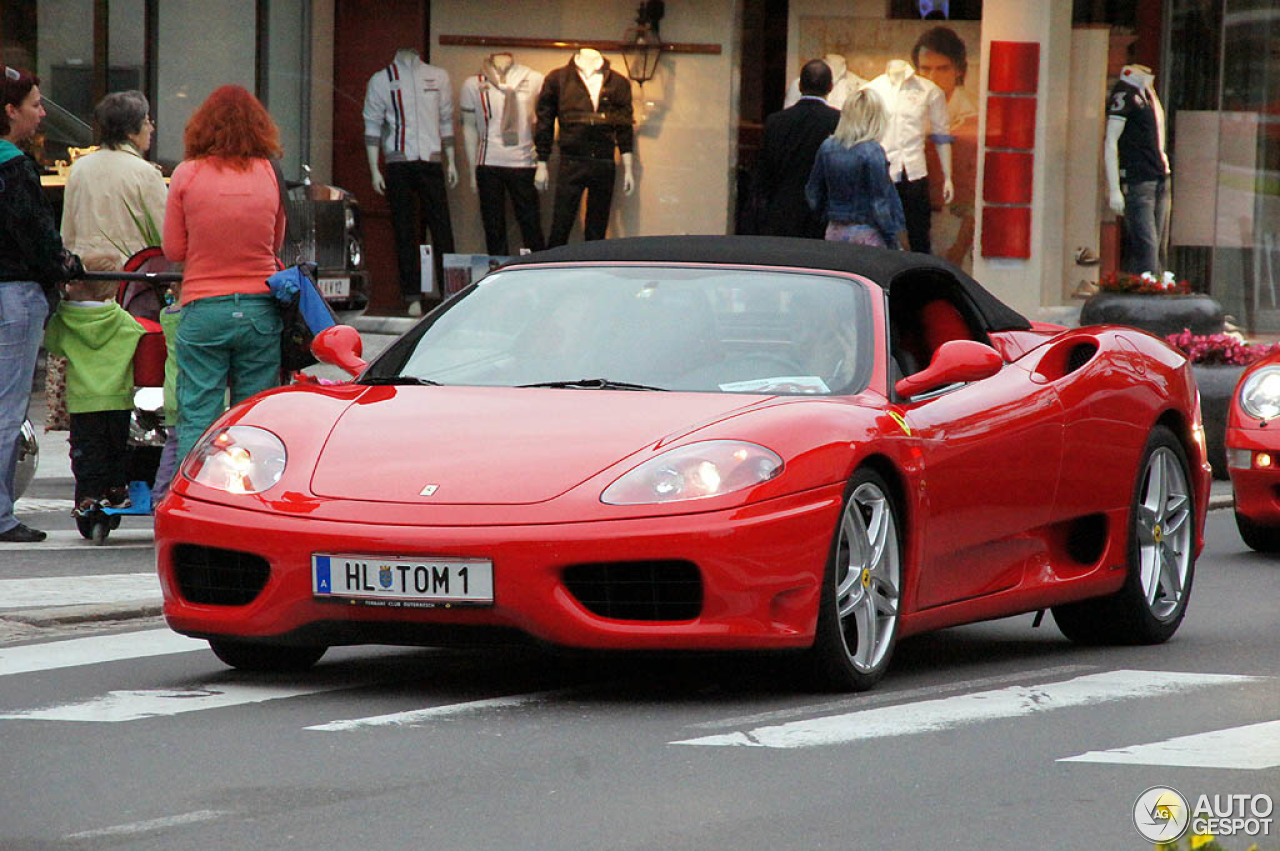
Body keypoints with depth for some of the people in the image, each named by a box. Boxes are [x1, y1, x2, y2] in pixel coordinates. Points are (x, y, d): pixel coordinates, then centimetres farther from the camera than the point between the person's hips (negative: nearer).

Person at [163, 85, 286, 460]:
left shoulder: (187, 175, -5)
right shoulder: (270, 175, -1)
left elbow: (174, 250, 2)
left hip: (203, 309, -2)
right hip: (260, 311, 2)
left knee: (196, 419, 1)